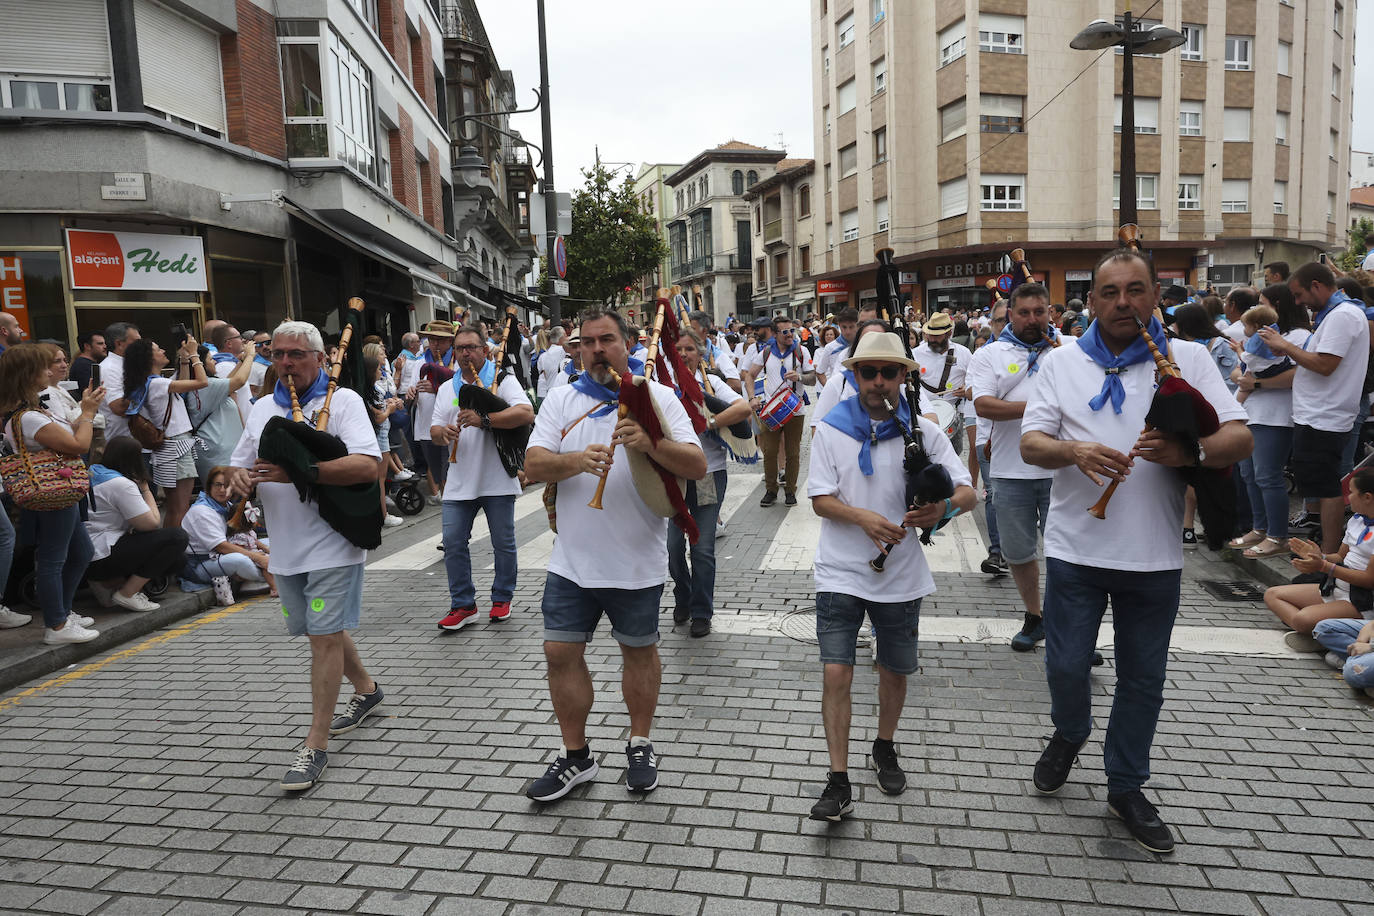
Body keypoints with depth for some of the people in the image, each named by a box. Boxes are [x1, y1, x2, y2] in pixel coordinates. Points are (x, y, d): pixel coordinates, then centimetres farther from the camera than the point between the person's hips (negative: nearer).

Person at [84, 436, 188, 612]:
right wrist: (145, 489, -1)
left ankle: (108, 583, 4)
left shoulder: (92, 474, 16)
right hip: (101, 556, -10)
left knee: (178, 559, 8)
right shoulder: (122, 484, -16)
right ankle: (126, 594, -12)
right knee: (177, 537, -16)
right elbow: (152, 523, -14)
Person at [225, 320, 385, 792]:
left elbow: (366, 466, -23)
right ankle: (365, 688, 44)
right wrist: (238, 477, -7)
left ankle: (316, 744, 4)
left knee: (325, 635, -6)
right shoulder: (262, 408, 12)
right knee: (323, 630, 20)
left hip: (333, 543, -7)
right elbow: (240, 465, 18)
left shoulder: (342, 401, -10)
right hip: (286, 546, 7)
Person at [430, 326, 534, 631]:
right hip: (459, 481, 4)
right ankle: (463, 605, 14)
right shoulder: (447, 388, 15)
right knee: (453, 543, 2)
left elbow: (526, 413, -19)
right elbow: (434, 428, 12)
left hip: (497, 480, -4)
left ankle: (502, 599, 23)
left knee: (503, 543, 5)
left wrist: (484, 420, -27)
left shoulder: (503, 379, -2)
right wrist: (442, 432, -13)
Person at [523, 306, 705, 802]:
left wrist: (651, 443, -29)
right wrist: (579, 459, -24)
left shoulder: (657, 396, -3)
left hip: (636, 561, -2)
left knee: (639, 650, 12)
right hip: (572, 561, 3)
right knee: (561, 651, 6)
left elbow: (697, 466, -12)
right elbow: (533, 465, -5)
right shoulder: (561, 399, 5)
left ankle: (640, 745, 34)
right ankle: (576, 756, 25)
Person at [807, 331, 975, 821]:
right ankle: (839, 783, 2)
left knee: (895, 669, 16)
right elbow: (820, 499, -7)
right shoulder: (831, 429, -2)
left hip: (901, 574, 2)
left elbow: (968, 492, -4)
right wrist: (864, 517, -25)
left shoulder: (923, 432, -1)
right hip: (841, 573, -1)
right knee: (836, 672, -8)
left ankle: (885, 747, 42)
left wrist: (943, 507, -27)